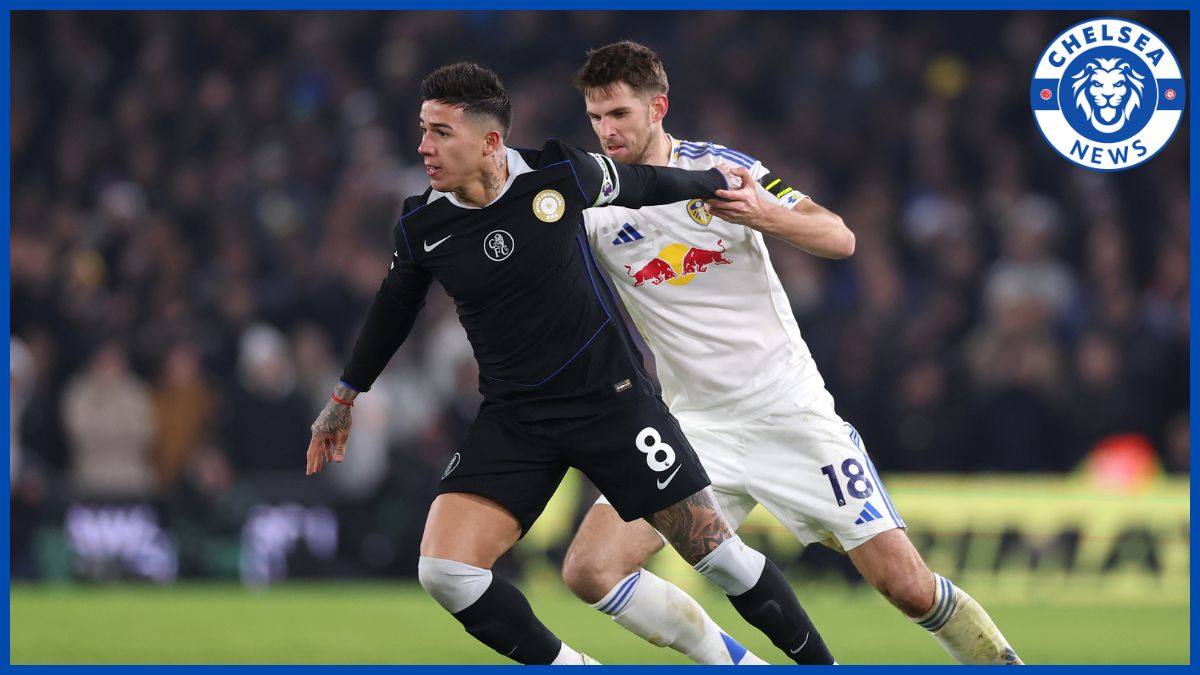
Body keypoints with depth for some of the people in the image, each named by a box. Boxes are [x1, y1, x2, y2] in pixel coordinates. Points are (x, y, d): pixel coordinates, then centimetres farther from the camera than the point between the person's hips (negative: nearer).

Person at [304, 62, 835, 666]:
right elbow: (393, 309, 14)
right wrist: (344, 397, 25)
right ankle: (569, 668, 4)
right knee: (443, 573, -15)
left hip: (612, 398, -2)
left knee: (719, 555, -3)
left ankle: (819, 664, 19)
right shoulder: (420, 225, -7)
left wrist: (719, 183, 24)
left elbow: (641, 185, 8)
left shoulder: (560, 174, -14)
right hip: (512, 418, 2)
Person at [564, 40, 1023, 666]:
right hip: (695, 423, 3)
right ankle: (731, 663, 0)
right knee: (588, 569, -16)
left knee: (905, 585, -8)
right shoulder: (591, 200, -1)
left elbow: (840, 238, -10)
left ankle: (999, 660, 19)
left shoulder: (720, 167, -6)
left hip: (790, 412, -3)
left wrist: (765, 215, -30)